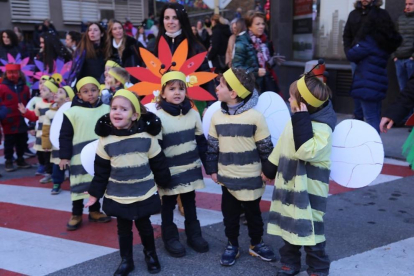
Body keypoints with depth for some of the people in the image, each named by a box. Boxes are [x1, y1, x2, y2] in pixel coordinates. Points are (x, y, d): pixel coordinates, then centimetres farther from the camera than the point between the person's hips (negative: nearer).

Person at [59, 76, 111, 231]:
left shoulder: (106, 110, 2)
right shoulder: (73, 112, -6)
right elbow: (65, 136, -4)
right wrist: (64, 156, -7)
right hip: (79, 157, -3)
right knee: (79, 186, 3)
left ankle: (94, 211, 29)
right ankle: (76, 215, 18)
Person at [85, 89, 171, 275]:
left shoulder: (146, 136, -11)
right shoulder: (106, 140, -7)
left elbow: (158, 164, 0)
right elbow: (101, 170, 1)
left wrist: (164, 183, 8)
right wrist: (95, 193, 3)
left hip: (144, 194, -1)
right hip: (117, 196, 1)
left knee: (144, 226, 15)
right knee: (123, 229, 14)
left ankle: (150, 255, 39)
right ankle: (126, 260, 33)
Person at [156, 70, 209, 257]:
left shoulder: (193, 114, 0)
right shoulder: (158, 117, -12)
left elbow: (201, 141, 8)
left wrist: (208, 163, 8)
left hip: (190, 169, 4)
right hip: (169, 171, -3)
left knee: (190, 203, 17)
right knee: (168, 205, 11)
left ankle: (194, 235, 31)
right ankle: (170, 238, 25)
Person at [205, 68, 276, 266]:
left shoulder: (255, 117, -14)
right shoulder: (217, 117, -2)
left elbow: (265, 147, -6)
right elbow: (212, 146, 6)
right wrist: (212, 169, 5)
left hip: (251, 178, -3)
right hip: (227, 177, 3)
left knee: (253, 213, 15)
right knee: (230, 214, 15)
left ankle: (256, 244, 35)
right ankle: (232, 245, 33)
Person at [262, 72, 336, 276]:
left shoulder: (322, 127, -19)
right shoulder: (295, 122, 5)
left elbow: (306, 151, -34)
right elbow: (281, 148, 15)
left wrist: (301, 120, -31)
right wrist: (269, 170, 22)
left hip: (309, 191, -7)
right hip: (288, 185, 8)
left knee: (309, 230, 2)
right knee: (289, 226, 17)